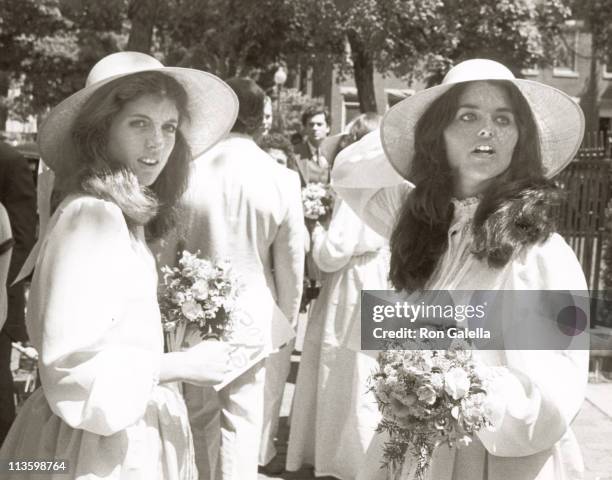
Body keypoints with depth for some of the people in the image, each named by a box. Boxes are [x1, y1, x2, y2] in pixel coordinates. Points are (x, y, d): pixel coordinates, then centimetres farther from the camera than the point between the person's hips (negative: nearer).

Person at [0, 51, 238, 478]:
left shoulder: (123, 215, 7)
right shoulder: (91, 216, -21)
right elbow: (71, 363, -25)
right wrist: (183, 365, -19)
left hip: (130, 428, 9)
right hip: (101, 443, -9)